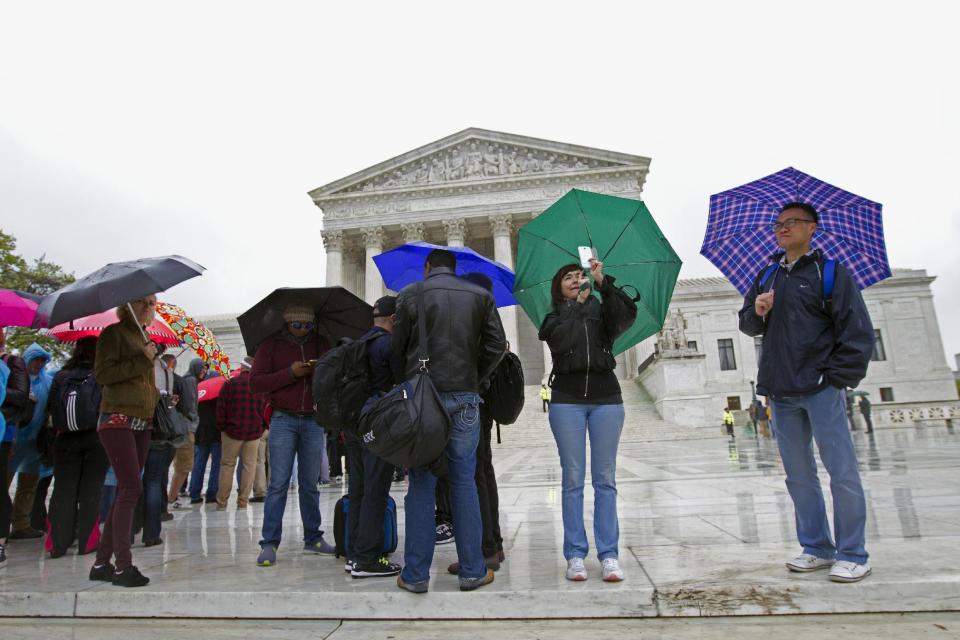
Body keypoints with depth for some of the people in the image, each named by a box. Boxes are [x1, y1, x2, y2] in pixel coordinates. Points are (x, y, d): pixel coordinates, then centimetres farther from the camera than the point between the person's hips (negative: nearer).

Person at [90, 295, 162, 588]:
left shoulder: (144, 338, 19)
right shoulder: (114, 333, -3)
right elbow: (102, 374, -13)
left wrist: (159, 398, 16)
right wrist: (141, 360, -16)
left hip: (141, 424, 8)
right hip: (118, 419, -8)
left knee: (125, 491, 8)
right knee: (131, 488, -13)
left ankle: (101, 563, 17)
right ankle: (123, 566, -6)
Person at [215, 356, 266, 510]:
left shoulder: (230, 384, -4)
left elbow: (221, 409, -3)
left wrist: (221, 427, 8)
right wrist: (262, 428, 11)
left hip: (233, 430, -1)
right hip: (254, 431, 1)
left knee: (227, 464, 9)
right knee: (249, 464, 7)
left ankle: (221, 502, 12)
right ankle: (243, 501, 8)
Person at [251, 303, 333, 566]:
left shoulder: (322, 344, 11)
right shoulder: (271, 345, 4)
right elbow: (255, 383, -3)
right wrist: (290, 373, -14)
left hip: (314, 421, 3)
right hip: (283, 419, -2)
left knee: (310, 484, 9)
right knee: (278, 483, -4)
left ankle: (313, 539, 17)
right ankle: (269, 543, 3)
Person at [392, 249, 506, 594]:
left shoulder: (410, 295, 3)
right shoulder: (481, 296, 8)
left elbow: (397, 348, 3)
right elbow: (496, 345, 2)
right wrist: (473, 378, 11)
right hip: (465, 397, 1)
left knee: (421, 484, 5)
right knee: (463, 481, 8)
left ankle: (415, 574, 11)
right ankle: (472, 571, 13)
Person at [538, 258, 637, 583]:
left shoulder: (602, 311, 13)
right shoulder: (555, 318, 11)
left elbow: (627, 315, -9)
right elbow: (560, 341, -10)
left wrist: (603, 281, -16)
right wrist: (578, 303, -7)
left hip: (606, 399, 1)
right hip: (567, 401, 0)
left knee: (605, 479, 2)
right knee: (573, 479, 0)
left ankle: (609, 555, 7)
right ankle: (575, 554, 6)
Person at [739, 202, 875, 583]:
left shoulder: (831, 272, 0)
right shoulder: (766, 277, 16)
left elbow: (858, 332, -4)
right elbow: (748, 326, 16)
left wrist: (839, 378, -11)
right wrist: (757, 311, -6)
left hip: (821, 390, -5)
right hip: (780, 394, 6)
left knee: (842, 472, 0)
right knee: (799, 475, 11)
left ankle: (853, 555, 11)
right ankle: (817, 548, 22)